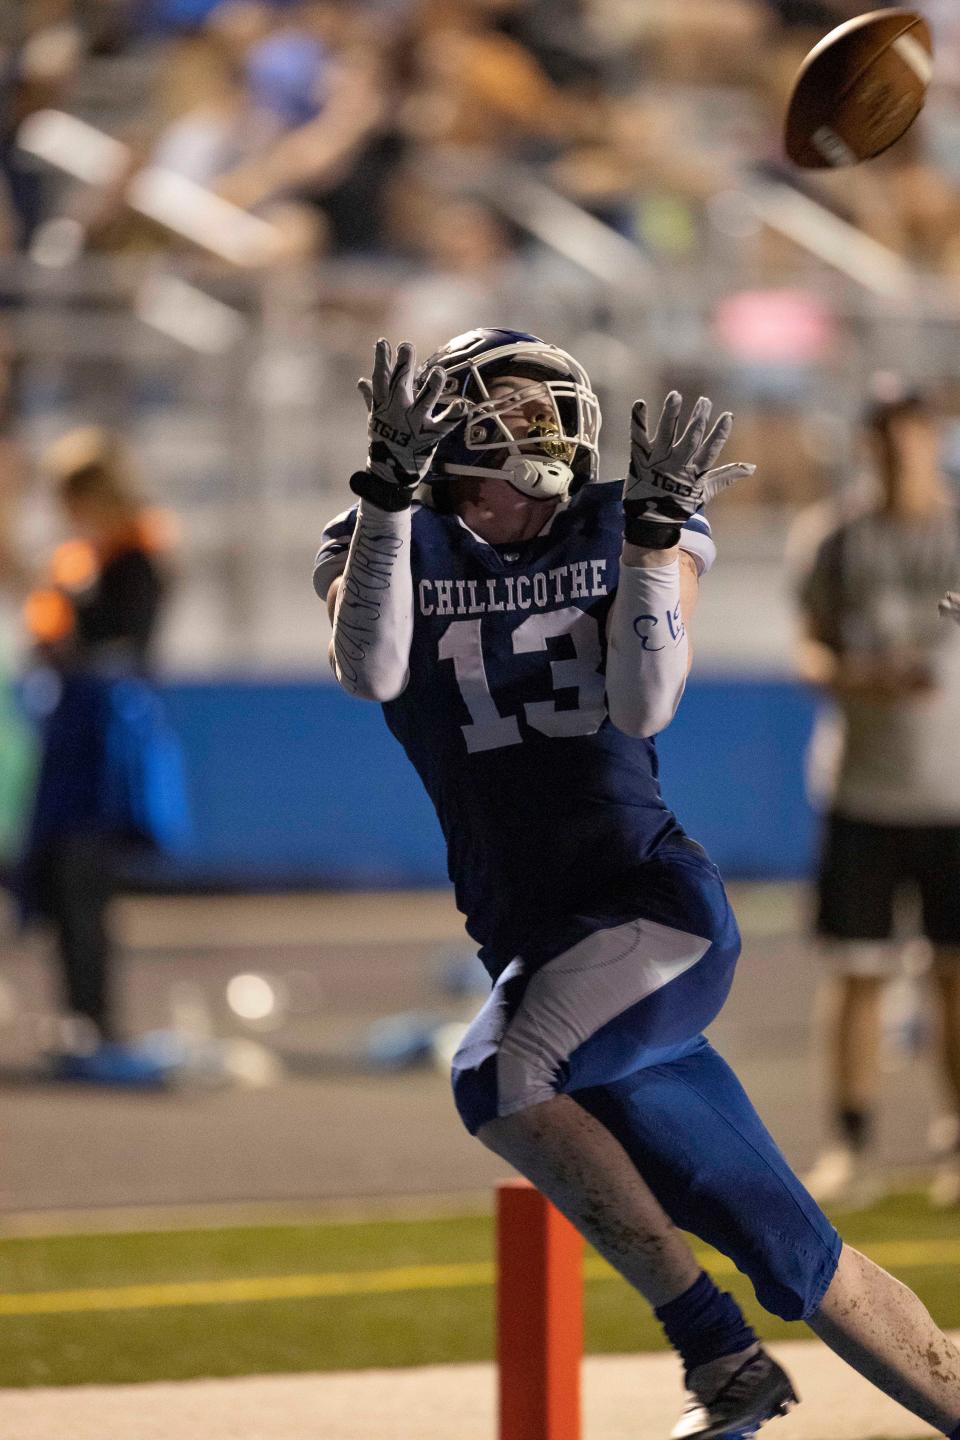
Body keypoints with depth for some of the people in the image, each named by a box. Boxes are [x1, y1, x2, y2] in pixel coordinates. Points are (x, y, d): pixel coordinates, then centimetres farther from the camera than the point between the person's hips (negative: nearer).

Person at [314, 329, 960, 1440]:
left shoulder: (620, 530, 3)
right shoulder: (384, 546, 6)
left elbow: (642, 707, -10)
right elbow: (369, 671, -16)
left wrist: (654, 530, -18)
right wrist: (391, 484, -23)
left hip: (656, 902, -3)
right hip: (532, 946, 3)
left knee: (497, 1074, -30)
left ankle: (716, 1348, -18)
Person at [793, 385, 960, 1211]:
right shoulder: (842, 542, 5)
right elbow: (813, 654, 6)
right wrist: (864, 679, -13)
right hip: (864, 794, 1)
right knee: (858, 973, -1)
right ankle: (853, 1150, 6)